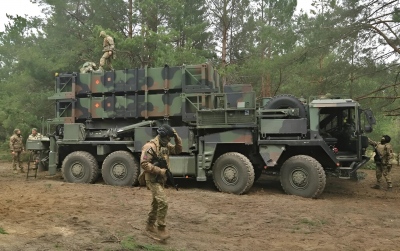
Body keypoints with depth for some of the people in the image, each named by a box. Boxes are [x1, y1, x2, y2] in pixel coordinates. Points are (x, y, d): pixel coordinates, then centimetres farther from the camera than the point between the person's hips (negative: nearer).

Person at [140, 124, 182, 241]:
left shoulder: (166, 145, 8)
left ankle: (150, 227, 30)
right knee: (163, 203, -17)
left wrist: (176, 137, -1)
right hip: (153, 179, -10)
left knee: (156, 203, 17)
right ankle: (161, 229, -6)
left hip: (160, 179, 10)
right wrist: (159, 170, -26)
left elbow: (178, 150, 13)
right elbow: (144, 164, -26)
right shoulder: (150, 146, -20)